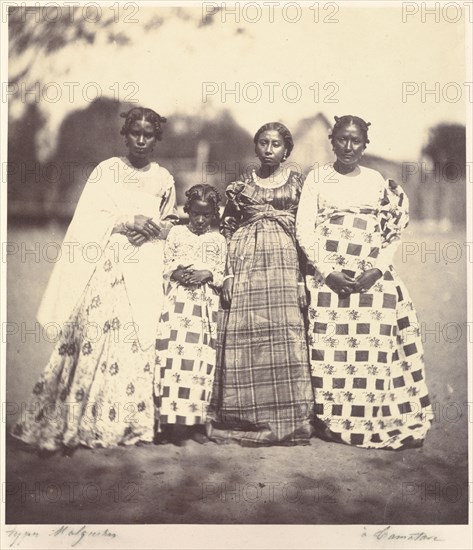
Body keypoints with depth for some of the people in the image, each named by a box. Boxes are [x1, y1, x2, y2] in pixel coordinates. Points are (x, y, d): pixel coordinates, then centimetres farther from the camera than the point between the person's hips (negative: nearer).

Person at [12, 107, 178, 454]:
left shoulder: (164, 178, 13)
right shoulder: (106, 170, 5)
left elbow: (170, 222, 21)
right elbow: (87, 217, -3)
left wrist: (153, 229, -1)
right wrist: (127, 220, -14)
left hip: (146, 267, 3)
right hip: (105, 263, -3)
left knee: (140, 342, -2)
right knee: (93, 336, -9)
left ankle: (130, 422, 7)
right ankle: (70, 426, -3)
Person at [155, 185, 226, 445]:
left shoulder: (218, 240, 12)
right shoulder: (176, 233, 10)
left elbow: (221, 277, 10)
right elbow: (165, 267, 10)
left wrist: (207, 274, -10)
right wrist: (177, 273, -10)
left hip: (205, 307, 2)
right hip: (178, 302, -1)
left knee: (201, 361, 0)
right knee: (175, 357, -9)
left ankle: (195, 422, 7)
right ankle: (173, 422, -6)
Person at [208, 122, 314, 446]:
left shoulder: (297, 183, 11)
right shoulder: (241, 186, 12)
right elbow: (227, 231, 10)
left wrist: (305, 277, -2)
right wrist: (227, 275, -1)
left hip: (285, 263, -1)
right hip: (246, 263, 1)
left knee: (284, 340, -6)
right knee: (243, 340, -3)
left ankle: (288, 422, 3)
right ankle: (244, 422, 6)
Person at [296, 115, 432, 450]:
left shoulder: (377, 181, 12)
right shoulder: (317, 178, 7)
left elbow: (393, 233, 8)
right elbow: (305, 230, 0)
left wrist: (377, 270, -8)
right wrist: (327, 271, -11)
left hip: (373, 279, 2)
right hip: (328, 277, -1)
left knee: (374, 346, -2)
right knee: (330, 347, -5)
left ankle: (378, 422, 7)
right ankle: (331, 420, 6)